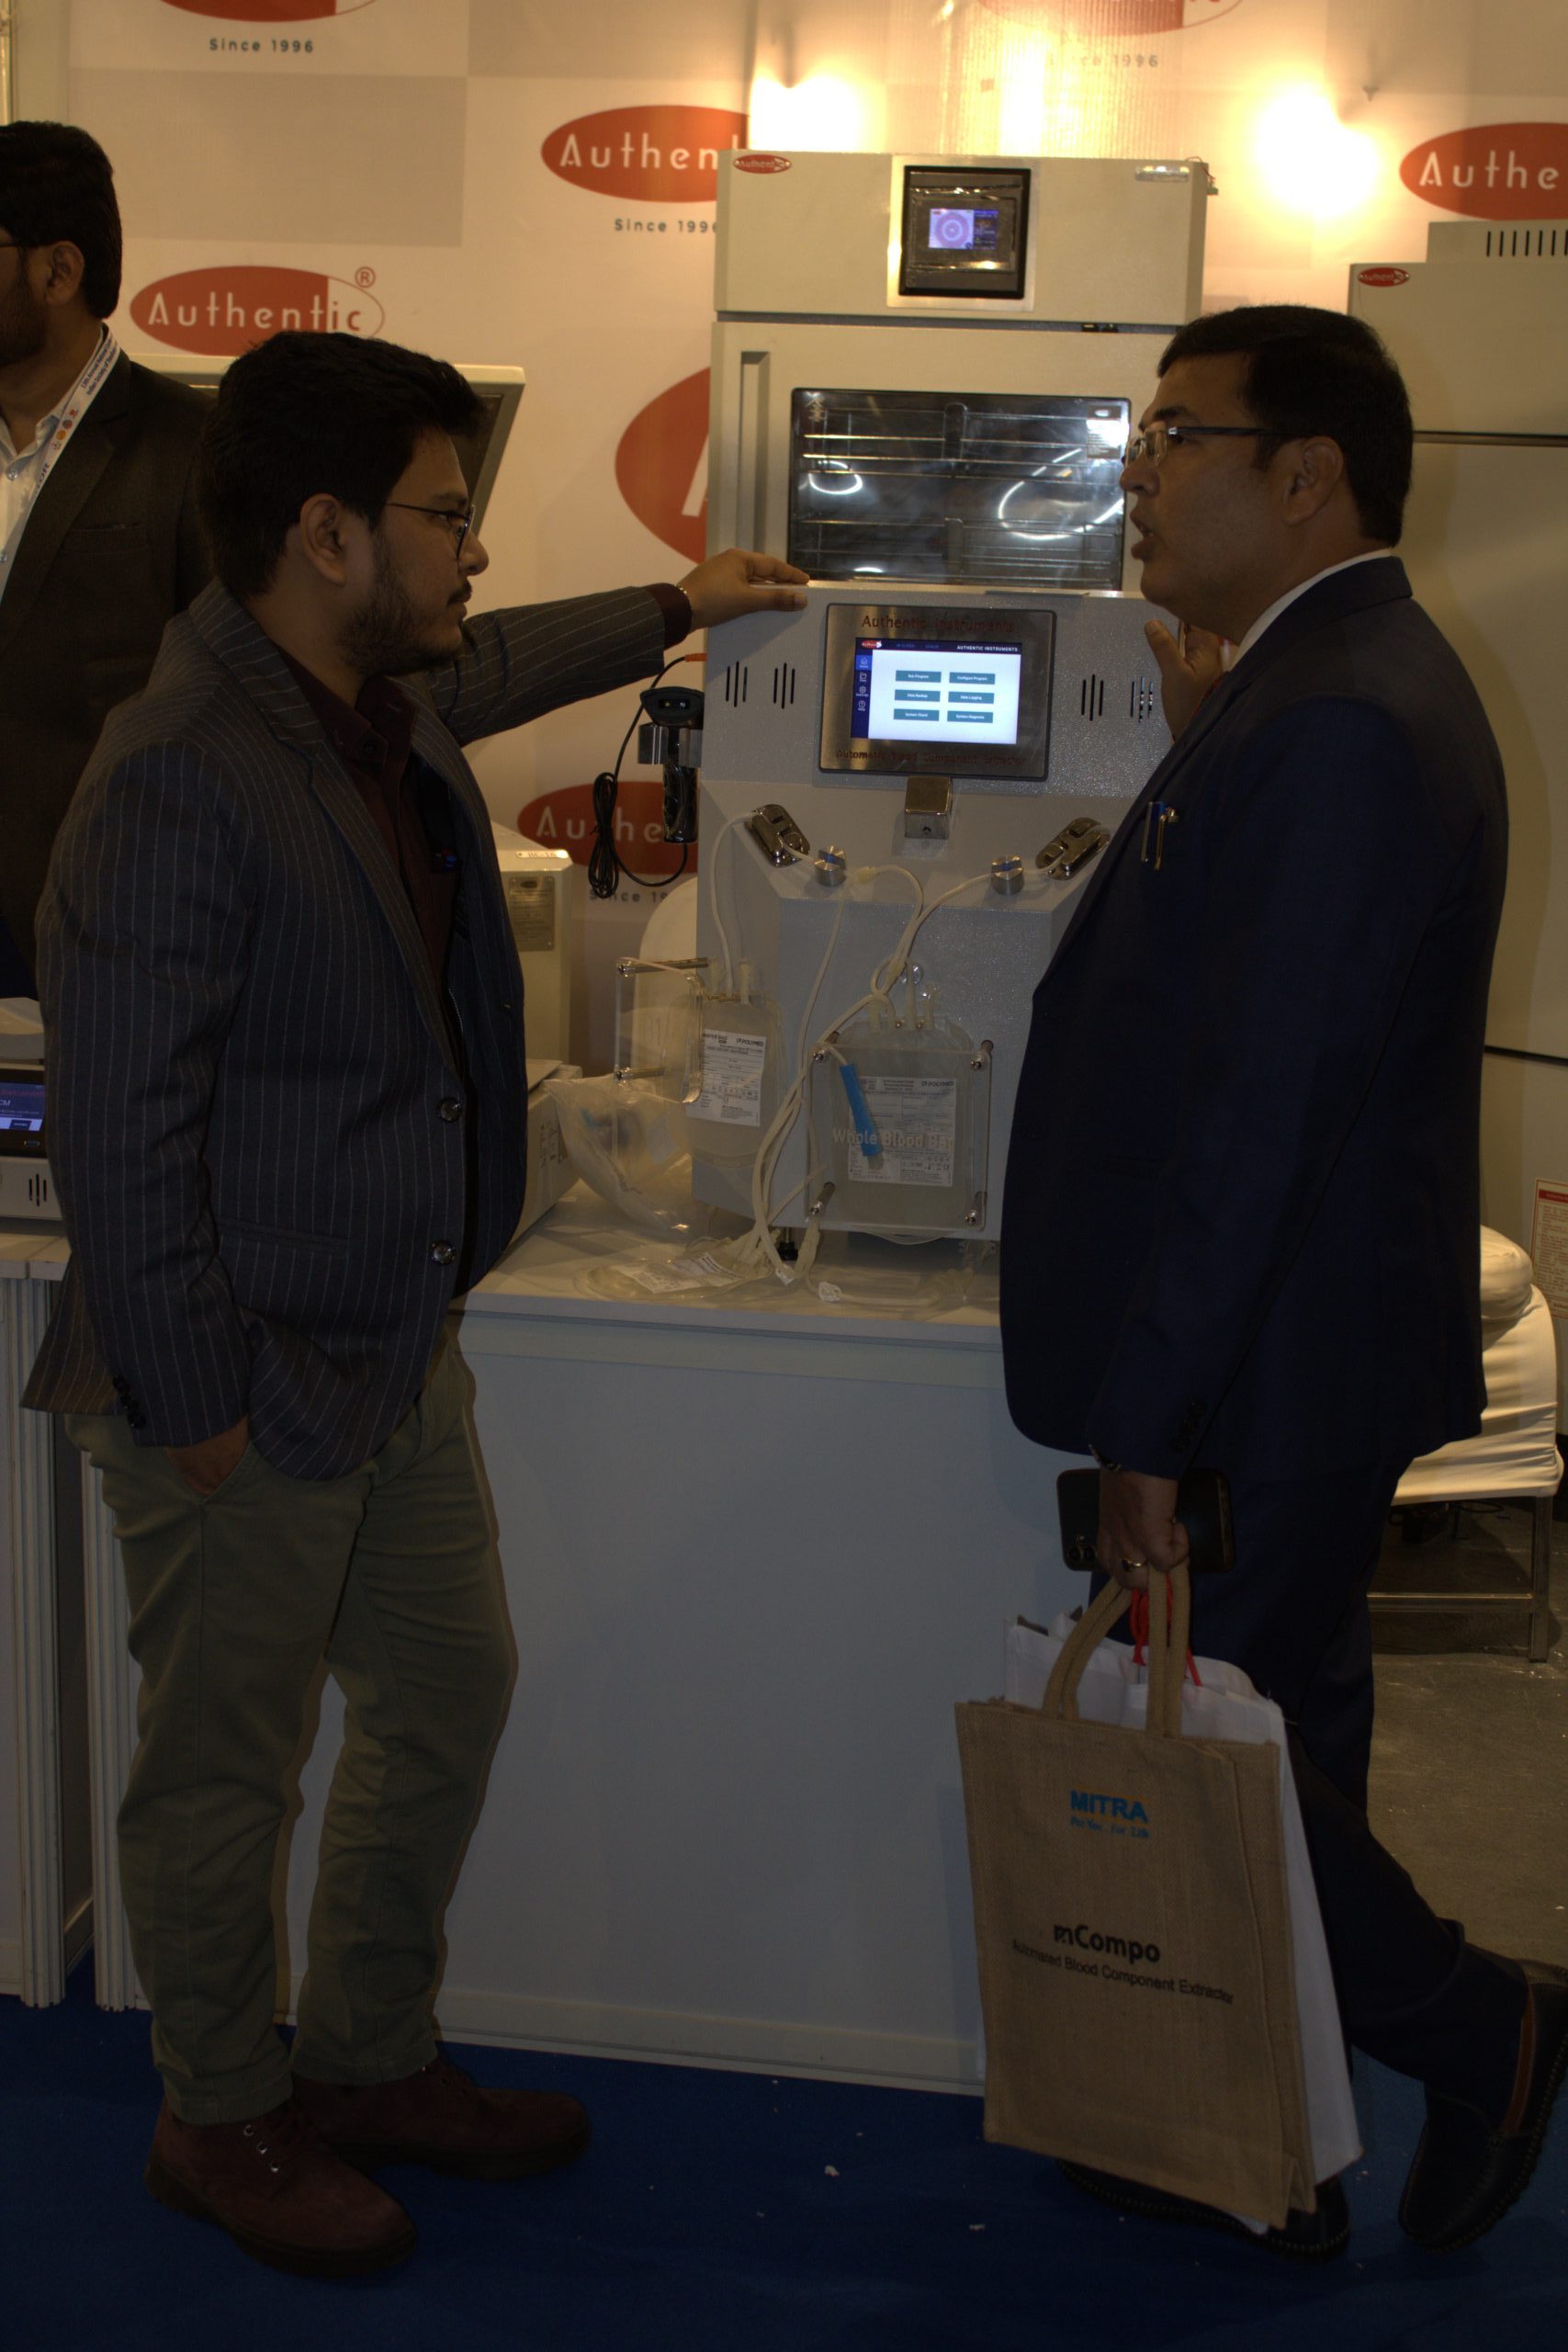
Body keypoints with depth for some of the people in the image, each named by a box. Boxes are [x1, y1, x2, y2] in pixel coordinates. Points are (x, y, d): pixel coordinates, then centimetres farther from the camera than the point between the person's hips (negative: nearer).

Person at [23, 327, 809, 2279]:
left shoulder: (384, 702, 5)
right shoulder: (181, 781, -24)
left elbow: (488, 669, 32)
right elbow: (117, 1131, -23)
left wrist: (673, 612, 41)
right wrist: (193, 1409, -20)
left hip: (394, 1343, 10)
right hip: (248, 1384, -9)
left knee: (446, 1696, 20)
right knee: (223, 1766, 9)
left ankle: (371, 2060, 40)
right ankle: (223, 2122, 32)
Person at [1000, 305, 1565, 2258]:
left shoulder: (1339, 723, -21)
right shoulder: (1327, 683, 11)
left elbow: (1257, 1099, -24)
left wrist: (1147, 1421, -21)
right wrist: (1202, 748, 11)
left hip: (1274, 1377, -10)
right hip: (1292, 1361, 10)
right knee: (1259, 1748, 18)